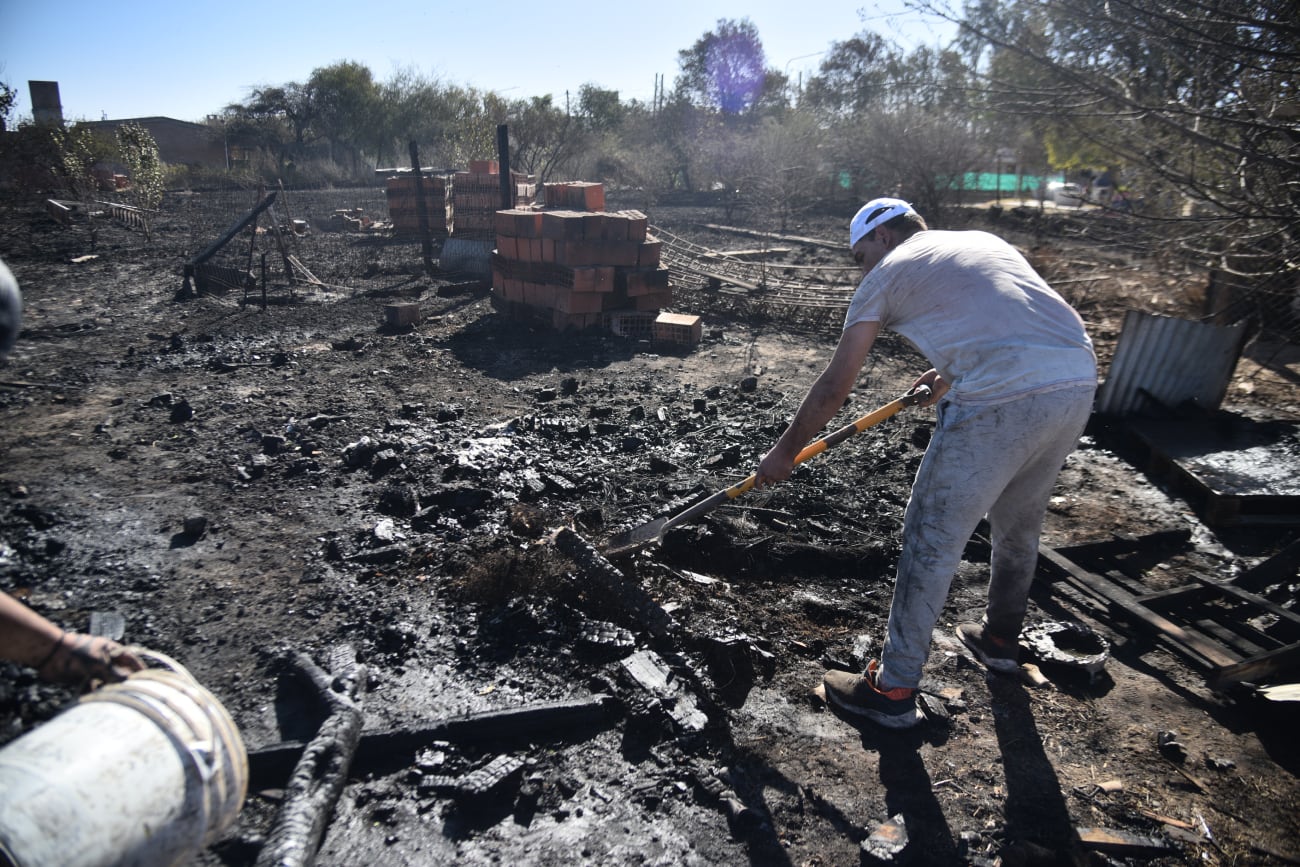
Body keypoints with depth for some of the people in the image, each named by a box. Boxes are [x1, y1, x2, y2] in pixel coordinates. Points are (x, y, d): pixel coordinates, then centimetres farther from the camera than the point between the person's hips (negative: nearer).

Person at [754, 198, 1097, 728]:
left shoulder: (886, 272, 9)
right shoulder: (985, 241, 28)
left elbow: (835, 386, 8)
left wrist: (785, 451, 18)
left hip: (1001, 401, -8)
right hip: (1080, 384, 8)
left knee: (931, 543, 4)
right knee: (1019, 523, 27)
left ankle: (893, 691, 15)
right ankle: (1001, 639, 48)